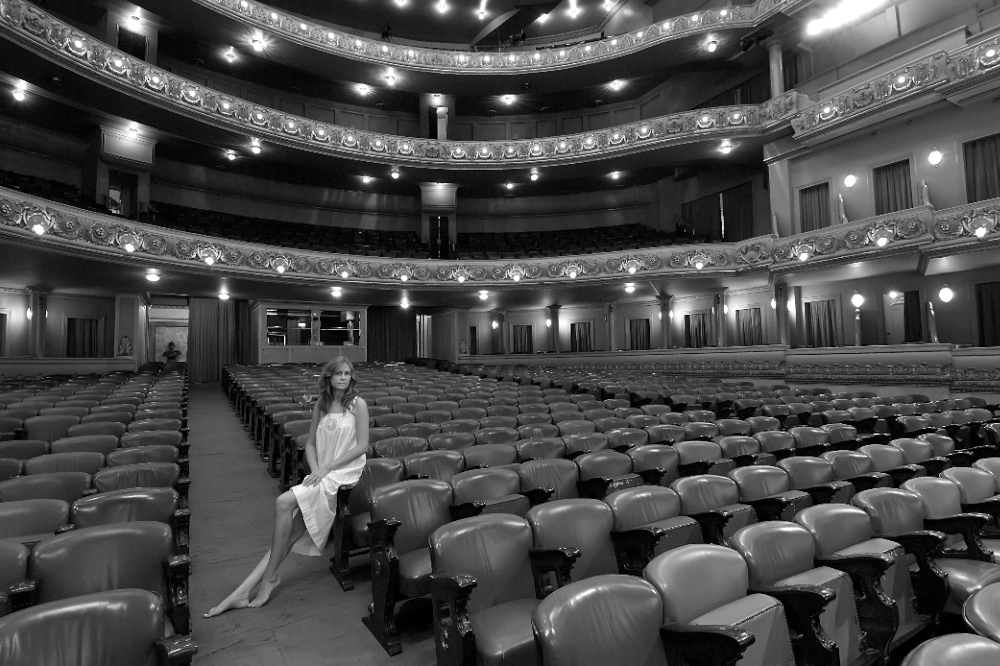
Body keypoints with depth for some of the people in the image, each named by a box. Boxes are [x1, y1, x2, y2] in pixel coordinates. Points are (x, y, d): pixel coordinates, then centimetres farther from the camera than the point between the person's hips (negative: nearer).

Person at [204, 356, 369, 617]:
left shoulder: (358, 404, -6)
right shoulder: (320, 405, 11)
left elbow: (363, 445, -10)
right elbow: (310, 444, 13)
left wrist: (327, 467, -13)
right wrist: (315, 471, -5)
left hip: (344, 473, -5)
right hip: (321, 474, 5)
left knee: (283, 503, -21)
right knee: (288, 533, -8)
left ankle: (270, 577, -6)